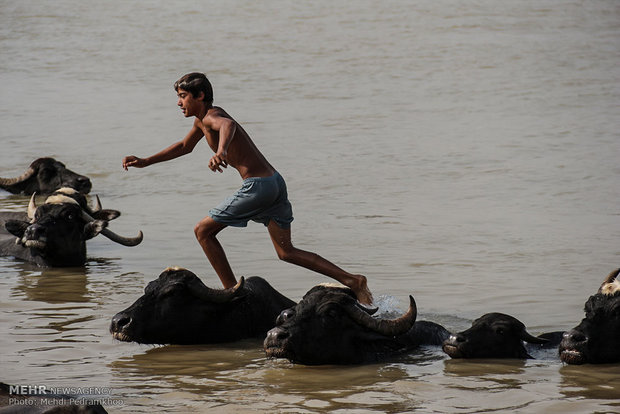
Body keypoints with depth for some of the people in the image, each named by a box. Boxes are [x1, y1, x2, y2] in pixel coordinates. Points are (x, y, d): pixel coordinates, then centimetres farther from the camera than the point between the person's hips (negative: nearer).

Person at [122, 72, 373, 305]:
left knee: (203, 231, 3)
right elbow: (185, 146, 38)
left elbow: (228, 125, -37)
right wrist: (144, 162, 34)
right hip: (275, 181, 10)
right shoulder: (202, 120, 20)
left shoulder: (211, 116, -10)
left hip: (258, 187, -10)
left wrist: (221, 150, -57)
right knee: (286, 252, 10)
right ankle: (352, 281, 2)